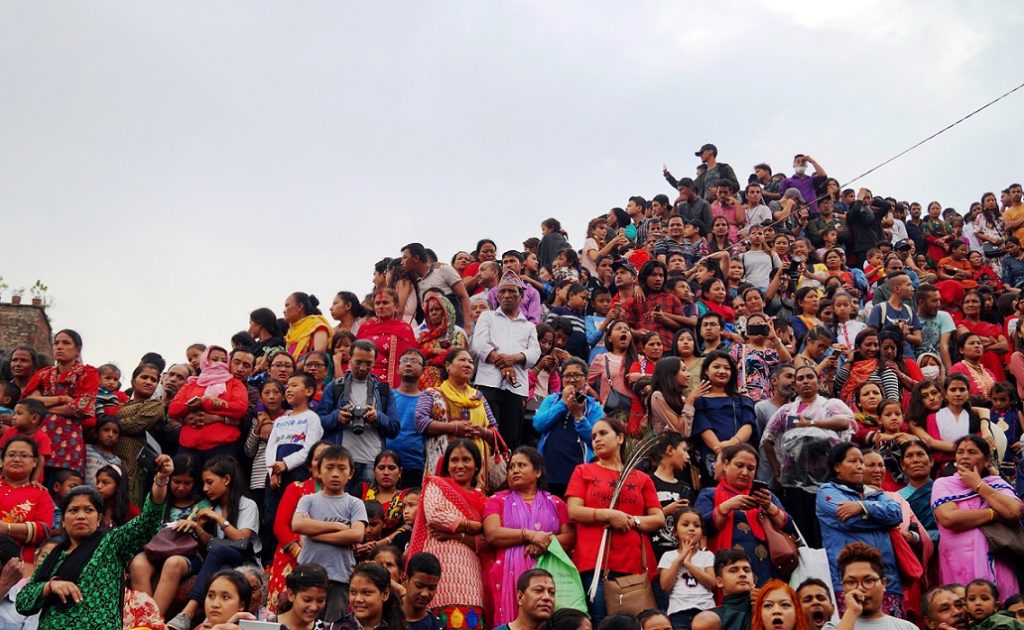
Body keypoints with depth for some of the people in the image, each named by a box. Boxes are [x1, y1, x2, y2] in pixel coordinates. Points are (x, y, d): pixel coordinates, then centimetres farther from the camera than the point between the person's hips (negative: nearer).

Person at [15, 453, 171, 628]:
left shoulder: (112, 543, 1)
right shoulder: (54, 557, 10)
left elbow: (148, 520, -13)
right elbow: (22, 601, 4)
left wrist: (160, 479, -27)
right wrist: (51, 585, -15)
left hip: (98, 625, -3)